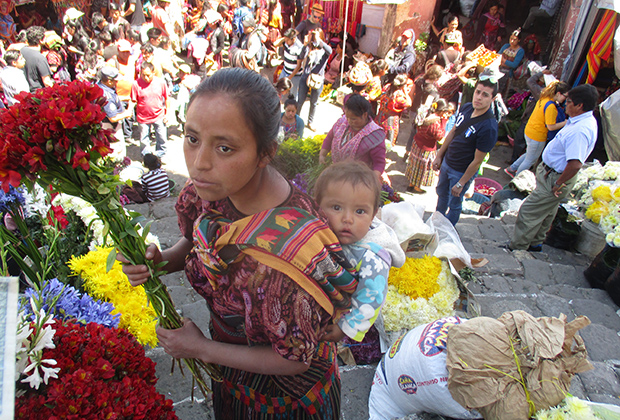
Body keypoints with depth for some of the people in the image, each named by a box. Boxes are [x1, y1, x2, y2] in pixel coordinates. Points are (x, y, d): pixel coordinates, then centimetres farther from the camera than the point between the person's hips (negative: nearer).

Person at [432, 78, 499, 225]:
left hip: (462, 172, -7)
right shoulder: (466, 108, -9)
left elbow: (477, 161, -24)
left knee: (454, 204, 13)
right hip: (447, 162, 7)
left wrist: (461, 183, -18)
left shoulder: (489, 127, -31)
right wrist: (439, 156, 10)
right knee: (442, 193, 27)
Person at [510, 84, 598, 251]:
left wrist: (558, 184, -24)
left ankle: (517, 248, 14)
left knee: (529, 212, 0)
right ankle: (535, 244, 41)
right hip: (551, 173, 11)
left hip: (554, 178, -11)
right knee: (546, 213, 24)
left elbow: (575, 164, -39)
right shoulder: (586, 121, 4)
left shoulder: (580, 131, -31)